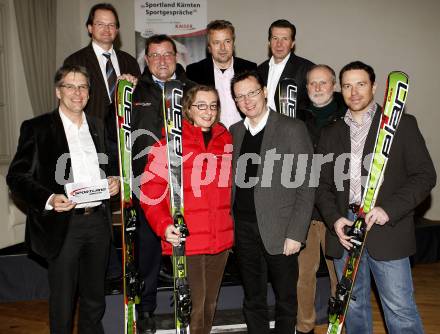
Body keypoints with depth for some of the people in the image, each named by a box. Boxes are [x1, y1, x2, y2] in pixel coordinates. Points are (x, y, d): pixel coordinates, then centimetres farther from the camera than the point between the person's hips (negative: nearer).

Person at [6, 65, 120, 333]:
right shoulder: (37, 128, -3)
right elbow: (17, 177, -7)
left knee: (95, 299, 18)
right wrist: (48, 199, -22)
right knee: (62, 301, 10)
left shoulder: (97, 126, 13)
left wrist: (114, 181, 1)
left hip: (98, 220, 5)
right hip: (63, 224, -4)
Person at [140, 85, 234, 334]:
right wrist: (164, 225, -21)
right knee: (194, 306, 0)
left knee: (210, 304, 17)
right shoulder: (171, 141, -6)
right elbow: (151, 189, -9)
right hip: (186, 239, -5)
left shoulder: (226, 140, 9)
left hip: (221, 239, 5)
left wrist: (231, 224, 12)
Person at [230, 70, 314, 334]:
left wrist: (296, 234, -13)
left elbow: (306, 187, -9)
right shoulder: (235, 132, 10)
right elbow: (234, 182, 11)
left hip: (279, 232, -4)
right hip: (245, 231, 4)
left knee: (286, 301, 11)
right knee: (253, 301, 16)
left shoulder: (292, 129, -6)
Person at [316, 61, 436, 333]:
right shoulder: (331, 134, 13)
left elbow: (425, 175, -2)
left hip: (386, 229, -3)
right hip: (344, 229, 4)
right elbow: (323, 184, 12)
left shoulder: (402, 124, 3)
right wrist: (334, 218, -5)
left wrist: (389, 209, -15)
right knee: (353, 306, 14)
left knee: (400, 310, 1)